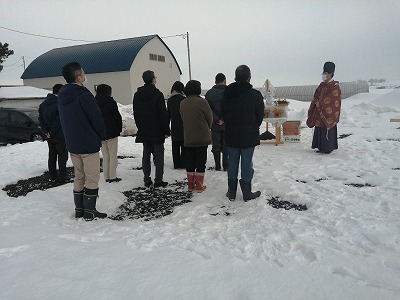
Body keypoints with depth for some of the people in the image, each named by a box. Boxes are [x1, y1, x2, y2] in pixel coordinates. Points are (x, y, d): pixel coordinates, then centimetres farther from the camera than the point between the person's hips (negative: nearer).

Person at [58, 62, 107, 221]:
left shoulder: (62, 96, 7)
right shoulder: (83, 95, -19)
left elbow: (64, 121, 14)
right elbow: (97, 118, -17)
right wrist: (102, 136, -1)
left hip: (72, 144, 8)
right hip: (89, 144, -8)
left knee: (79, 177, 16)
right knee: (92, 179, 2)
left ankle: (79, 209, 22)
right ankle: (90, 211, 8)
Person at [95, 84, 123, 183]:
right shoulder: (110, 101, -10)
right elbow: (117, 116, -10)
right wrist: (119, 128, 4)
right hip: (111, 132, -5)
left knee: (105, 156, 13)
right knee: (113, 155, 2)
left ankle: (107, 177, 15)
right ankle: (113, 176, 2)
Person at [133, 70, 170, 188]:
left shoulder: (137, 95, 7)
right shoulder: (157, 94, -12)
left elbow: (135, 114, 12)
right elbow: (163, 114, -13)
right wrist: (166, 130, -7)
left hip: (143, 131, 6)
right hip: (157, 131, -5)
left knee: (146, 155, 11)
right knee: (158, 156, 1)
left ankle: (147, 180, 15)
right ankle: (158, 180, 2)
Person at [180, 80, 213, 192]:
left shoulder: (182, 103, 2)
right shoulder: (202, 102, -13)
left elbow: (183, 118, 9)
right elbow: (209, 118, -4)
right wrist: (207, 128, 15)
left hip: (188, 138, 4)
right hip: (202, 137, -4)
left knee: (190, 161, 12)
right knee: (201, 161, 5)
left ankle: (191, 184, 19)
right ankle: (199, 185, 10)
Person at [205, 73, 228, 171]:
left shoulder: (209, 93, -1)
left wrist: (216, 120, -9)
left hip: (214, 125, 2)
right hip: (227, 124, -1)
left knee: (216, 145, 10)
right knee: (226, 146, 7)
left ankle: (217, 166, 14)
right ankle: (226, 166, 10)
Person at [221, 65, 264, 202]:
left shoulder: (226, 94, -1)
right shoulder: (255, 95, -11)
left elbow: (223, 114, 4)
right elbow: (260, 116, -3)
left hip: (231, 135, 3)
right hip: (249, 136, -3)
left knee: (232, 163, 11)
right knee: (246, 164, 5)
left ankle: (231, 192, 18)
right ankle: (247, 193, 13)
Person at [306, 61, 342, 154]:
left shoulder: (335, 87, -11)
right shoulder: (322, 85, 12)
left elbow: (329, 101, -17)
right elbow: (316, 98, 14)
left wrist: (319, 104, -11)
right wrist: (317, 103, -4)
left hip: (328, 114, -8)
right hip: (319, 113, 8)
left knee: (327, 131, -3)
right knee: (319, 131, 11)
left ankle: (328, 148, 7)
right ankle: (321, 147, 20)